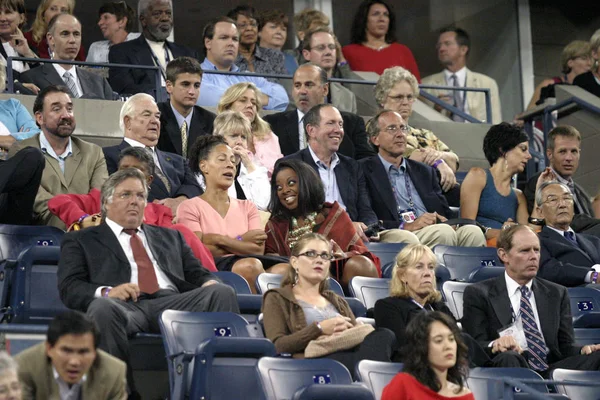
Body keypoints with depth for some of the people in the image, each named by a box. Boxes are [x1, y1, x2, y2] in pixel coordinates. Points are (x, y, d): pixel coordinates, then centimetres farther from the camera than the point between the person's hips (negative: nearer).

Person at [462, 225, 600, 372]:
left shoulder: (557, 293, 21)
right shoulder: (479, 293, 8)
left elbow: (565, 345, 16)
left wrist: (583, 350, -9)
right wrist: (494, 345, -25)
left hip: (551, 371, 4)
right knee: (509, 358, -39)